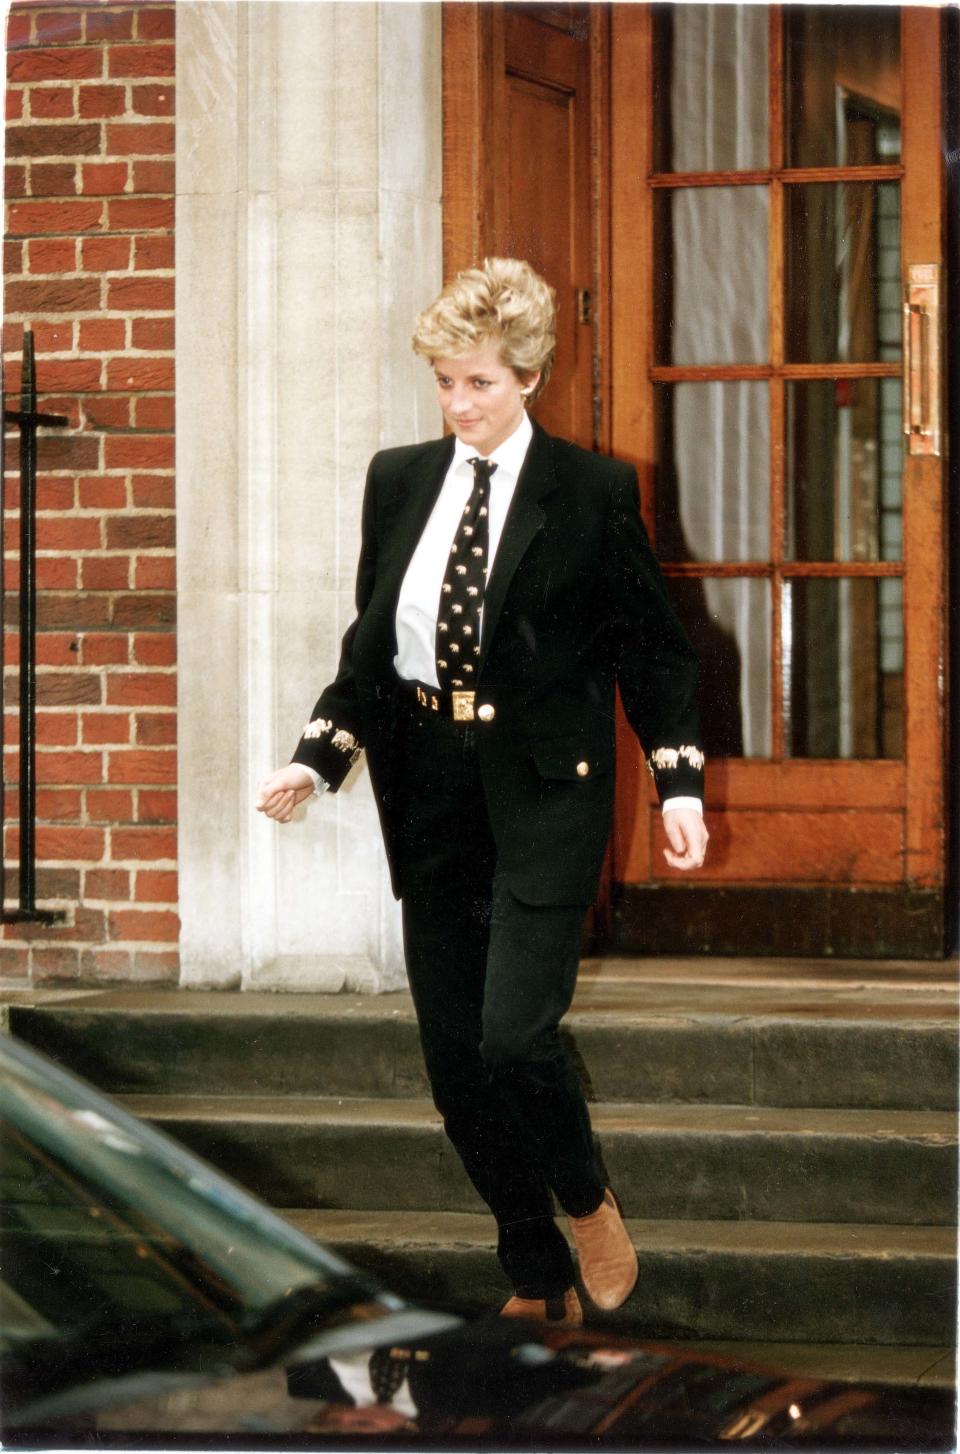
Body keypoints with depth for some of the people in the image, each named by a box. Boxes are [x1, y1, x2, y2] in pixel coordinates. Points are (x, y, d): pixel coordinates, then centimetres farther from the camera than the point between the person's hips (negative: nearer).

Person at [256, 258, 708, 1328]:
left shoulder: (592, 492, -3)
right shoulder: (399, 481, 8)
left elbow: (650, 647, 2)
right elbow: (369, 642, 13)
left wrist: (680, 783, -6)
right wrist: (318, 757, 1)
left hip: (542, 794, -4)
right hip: (427, 789, 5)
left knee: (514, 1038, -17)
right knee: (454, 1059, 5)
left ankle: (587, 1201, 15)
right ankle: (539, 1284, 20)